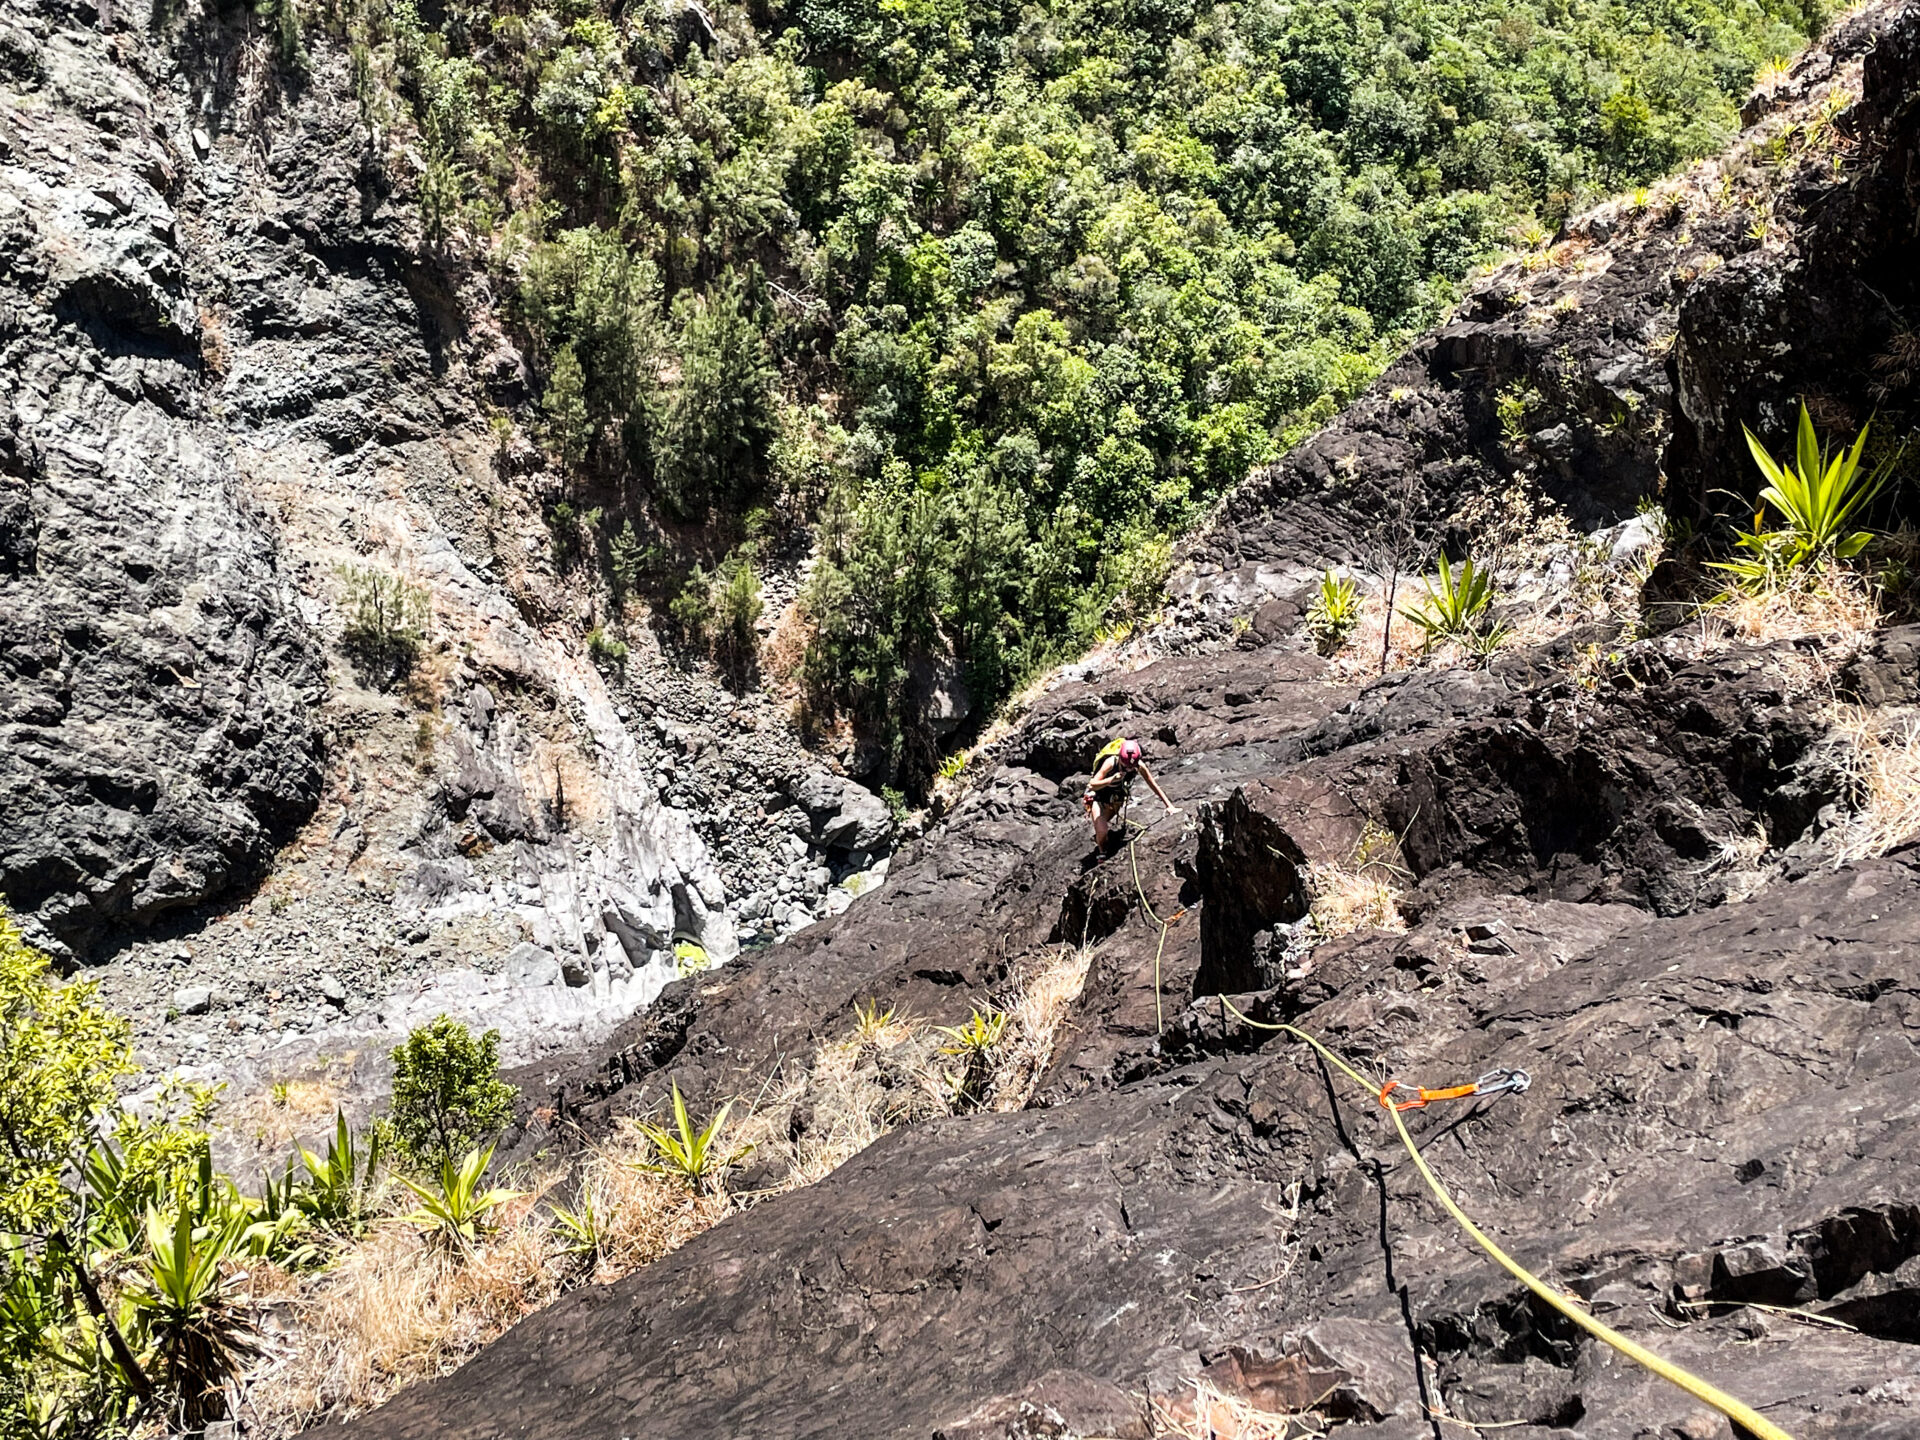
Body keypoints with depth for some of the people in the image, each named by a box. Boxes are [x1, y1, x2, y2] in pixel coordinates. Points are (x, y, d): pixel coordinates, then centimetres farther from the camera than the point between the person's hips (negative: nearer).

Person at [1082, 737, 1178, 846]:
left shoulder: (1139, 765, -24)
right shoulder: (1111, 762, -35)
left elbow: (1153, 784, -14)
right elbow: (1092, 785, -37)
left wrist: (1169, 805, -18)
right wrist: (1111, 780, -55)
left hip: (1116, 798, 4)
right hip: (1099, 797, -4)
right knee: (1102, 833, -18)